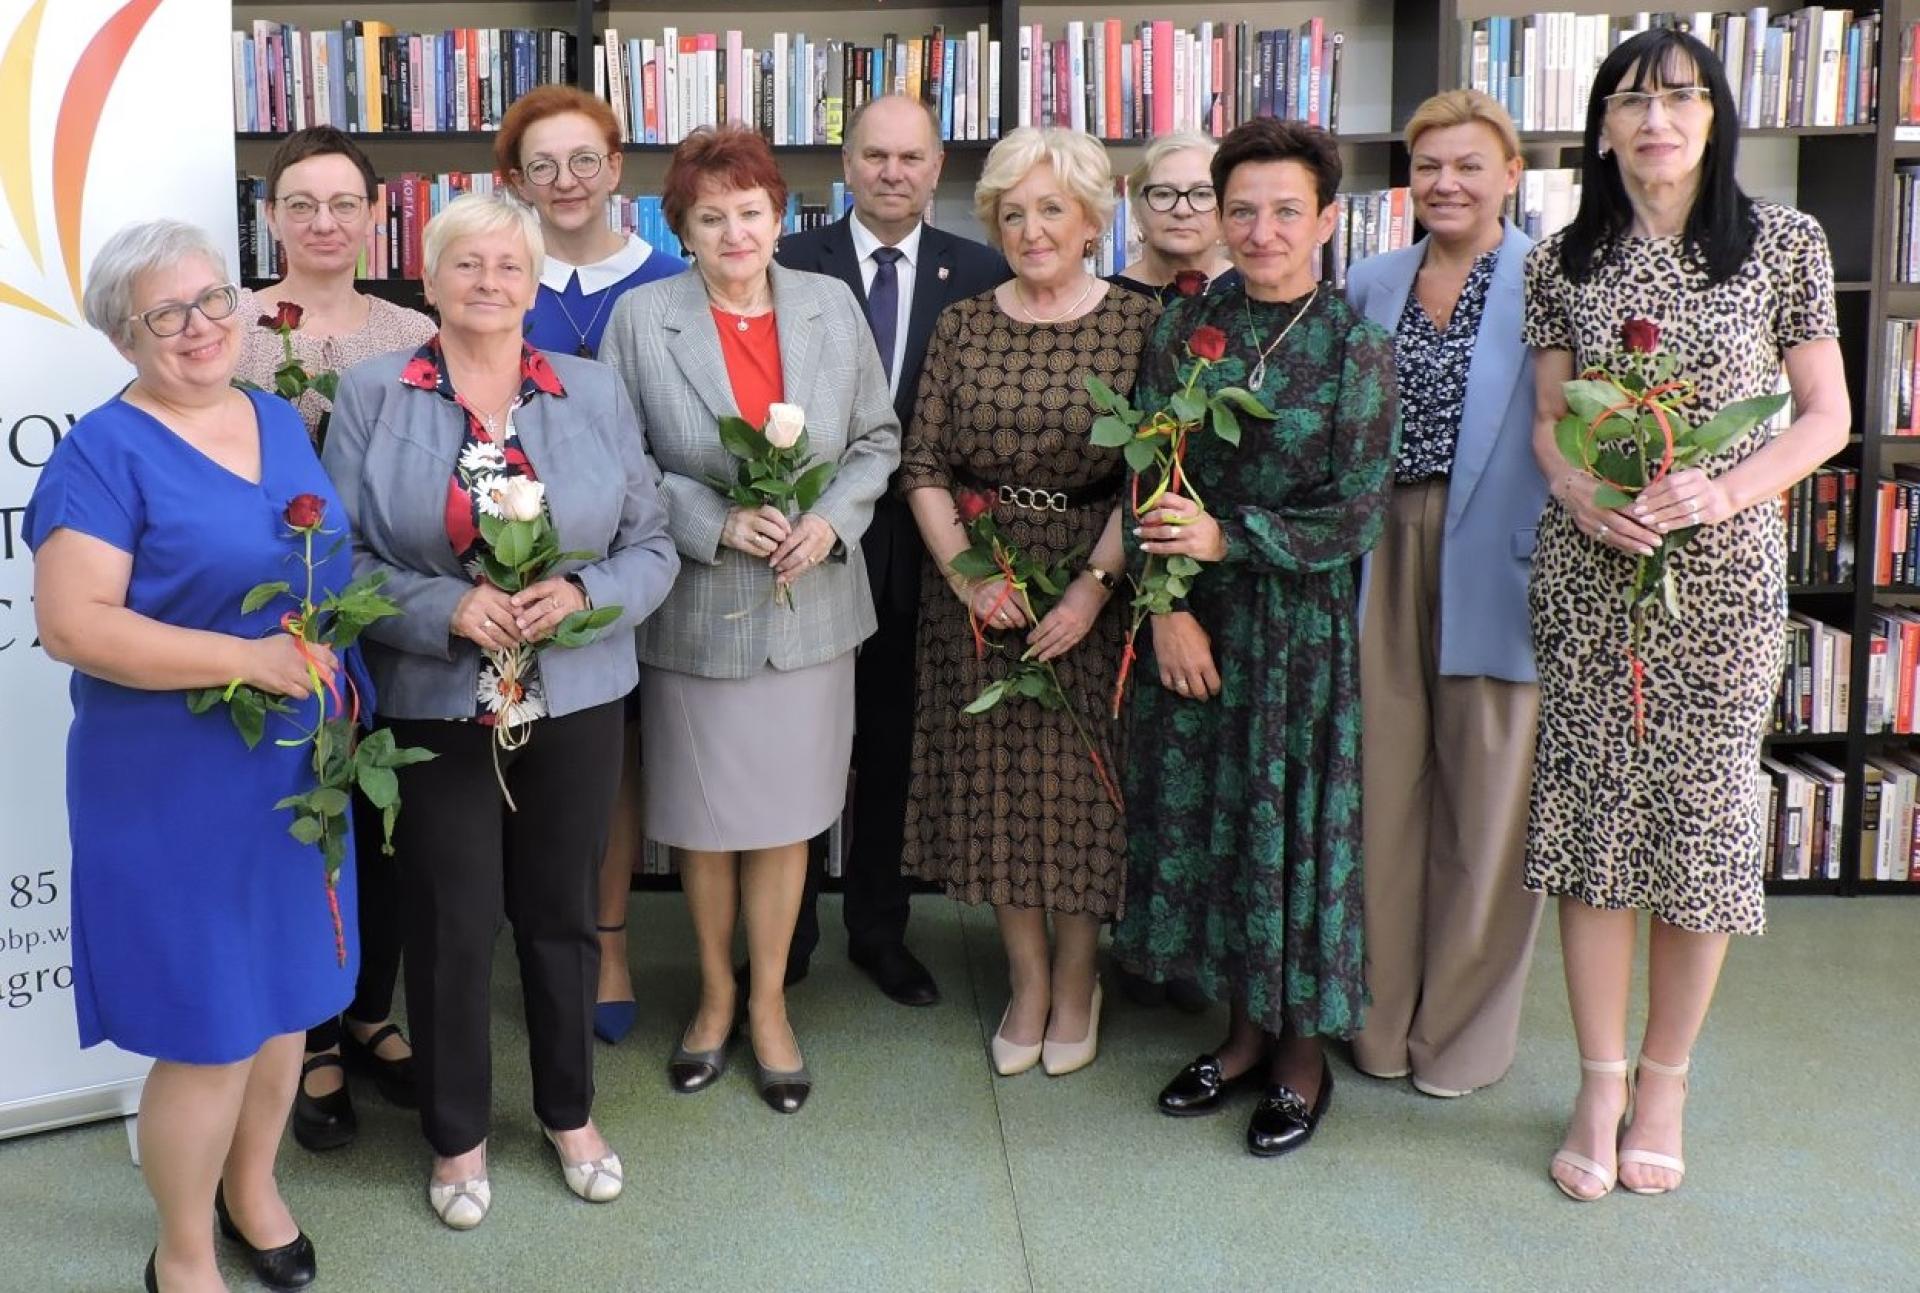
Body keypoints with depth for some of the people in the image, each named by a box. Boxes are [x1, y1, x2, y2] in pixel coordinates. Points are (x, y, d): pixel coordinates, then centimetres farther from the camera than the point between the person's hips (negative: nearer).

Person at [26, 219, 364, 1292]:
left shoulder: (283, 421, 8)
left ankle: (253, 1187, 42)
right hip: (177, 786, -6)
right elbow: (70, 622, -19)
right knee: (209, 1028, 1)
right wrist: (244, 658, -25)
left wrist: (341, 676, 3)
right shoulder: (106, 450, -12)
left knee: (287, 994, 18)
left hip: (300, 767, 6)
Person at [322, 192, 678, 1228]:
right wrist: (448, 609, -20)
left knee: (561, 911, 16)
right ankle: (456, 1134, 29)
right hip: (436, 707, -2)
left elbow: (651, 546, 3)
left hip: (575, 703, 2)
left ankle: (570, 1112, 36)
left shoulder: (593, 394, 3)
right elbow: (341, 557, -5)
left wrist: (583, 592, -17)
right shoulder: (372, 395, -3)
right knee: (451, 923, 9)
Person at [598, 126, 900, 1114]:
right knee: (702, 820, 11)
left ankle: (768, 1003, 28)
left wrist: (831, 520, -10)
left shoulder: (833, 308, 2)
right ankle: (715, 994, 33)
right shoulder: (639, 319, -5)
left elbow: (875, 440, 8)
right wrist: (718, 523, -17)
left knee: (783, 817, 10)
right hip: (695, 612, -1)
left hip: (809, 606, 2)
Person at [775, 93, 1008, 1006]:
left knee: (894, 750, 14)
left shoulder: (980, 274, 1)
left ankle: (879, 931, 30)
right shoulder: (793, 263, -2)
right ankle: (788, 933, 27)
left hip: (918, 547, 1)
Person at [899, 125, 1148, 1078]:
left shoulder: (1136, 323, -3)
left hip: (1093, 583, -2)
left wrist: (1094, 585, -17)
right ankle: (1027, 981, 26)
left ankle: (1076, 980, 26)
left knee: (1082, 783, 5)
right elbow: (922, 467, 2)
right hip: (976, 591, 2)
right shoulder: (963, 325, 5)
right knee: (994, 783, 8)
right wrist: (966, 577, -9)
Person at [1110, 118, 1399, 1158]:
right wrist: (1169, 607, -11)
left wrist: (1227, 539, -19)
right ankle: (1245, 1026, 29)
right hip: (1194, 619, 3)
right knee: (1205, 814, 10)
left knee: (1300, 821, 4)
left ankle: (1303, 1050, 23)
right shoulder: (1184, 330, 2)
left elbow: (1358, 516, -10)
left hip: (1305, 622, -3)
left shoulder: (1356, 344, -7)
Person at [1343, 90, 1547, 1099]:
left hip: (1494, 562, -4)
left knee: (1486, 793, 4)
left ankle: (1461, 1031, 21)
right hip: (1382, 553, 4)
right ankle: (1381, 1016, 23)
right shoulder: (1371, 285, 12)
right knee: (1381, 785, 8)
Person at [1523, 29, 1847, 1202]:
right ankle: (1600, 1083, 17)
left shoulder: (1786, 244, 2)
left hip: (1724, 574, -1)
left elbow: (1828, 416, 2)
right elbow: (1548, 418, 10)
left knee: (1703, 817, 2)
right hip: (1589, 568, 1)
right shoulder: (1565, 261, 6)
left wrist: (1721, 489, -15)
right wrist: (1581, 491, -11)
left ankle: (1665, 1082, 21)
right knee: (1591, 811, 2)